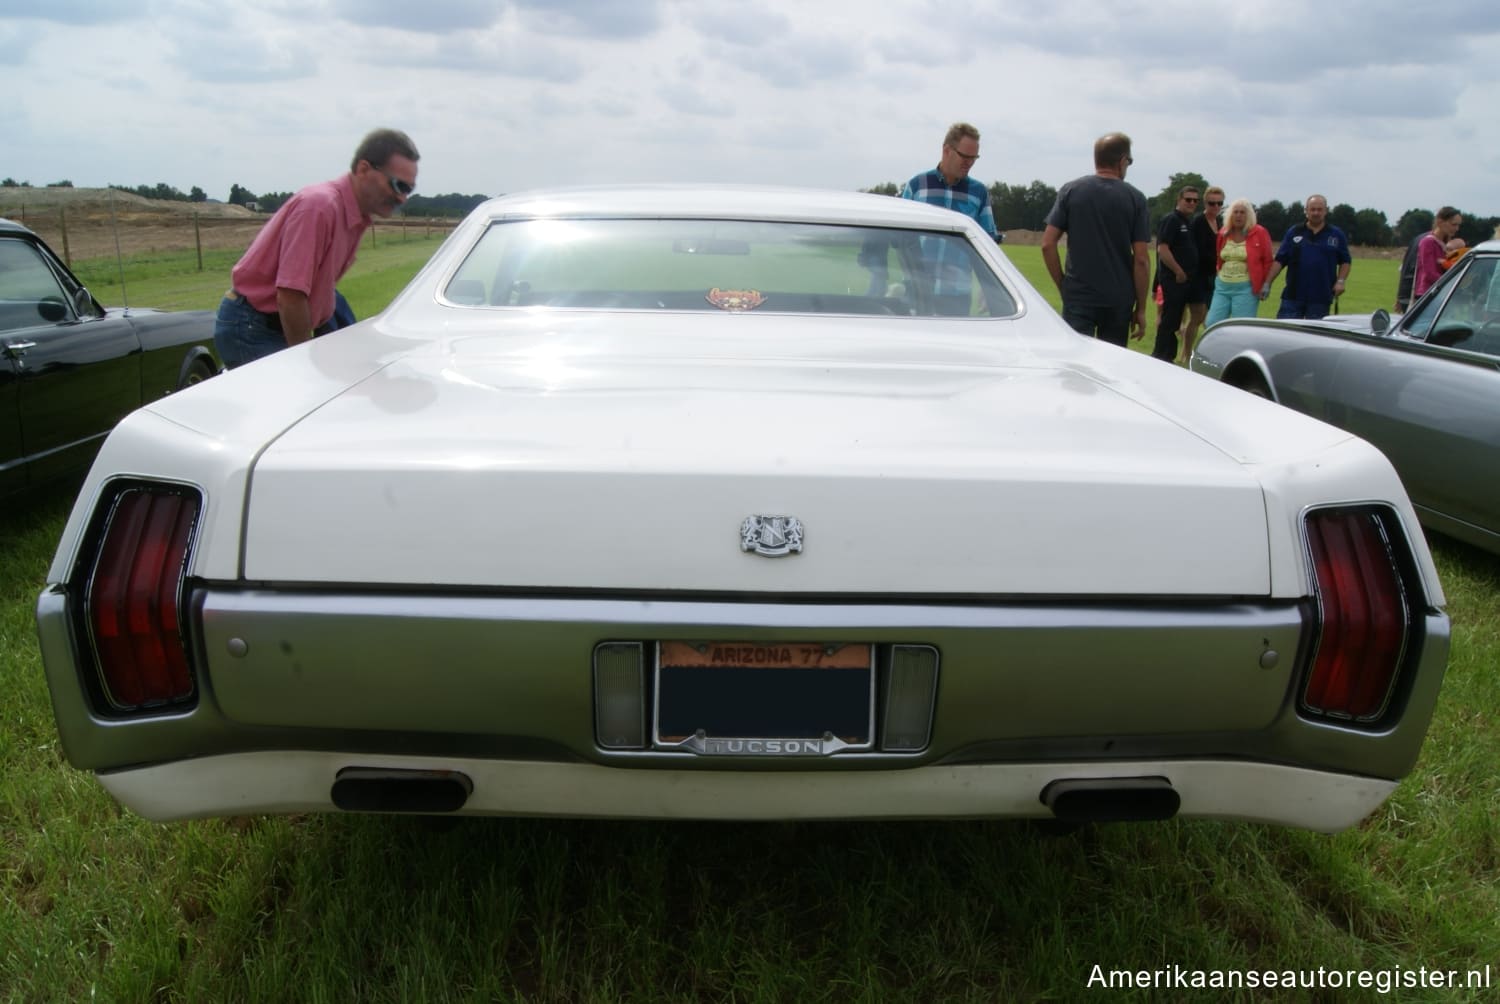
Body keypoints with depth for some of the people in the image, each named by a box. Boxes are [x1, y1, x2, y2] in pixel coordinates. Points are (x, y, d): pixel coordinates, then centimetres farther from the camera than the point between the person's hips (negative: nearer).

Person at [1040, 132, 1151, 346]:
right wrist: (1141, 308, 3)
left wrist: (1062, 285, 7)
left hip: (1078, 295, 0)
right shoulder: (1135, 198, 0)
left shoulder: (1070, 191, 1)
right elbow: (1141, 259, -3)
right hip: (1119, 299, 1)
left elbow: (1048, 244, -3)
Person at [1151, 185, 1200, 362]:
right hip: (1174, 279, -9)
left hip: (1186, 279, 9)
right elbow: (1162, 249, -18)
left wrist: (1190, 274, 13)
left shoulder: (1190, 222, 17)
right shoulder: (1170, 220, -10)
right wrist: (1179, 272, -15)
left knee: (1175, 319, 11)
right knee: (1169, 318, -7)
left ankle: (1167, 356, 17)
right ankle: (1161, 357, -1)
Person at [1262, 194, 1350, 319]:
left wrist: (1341, 281, -4)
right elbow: (1279, 261, 4)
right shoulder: (1293, 233, 7)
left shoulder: (1336, 235, 7)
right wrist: (1267, 284, -3)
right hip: (1293, 295, 0)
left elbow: (1345, 261, 11)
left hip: (1321, 299, 0)